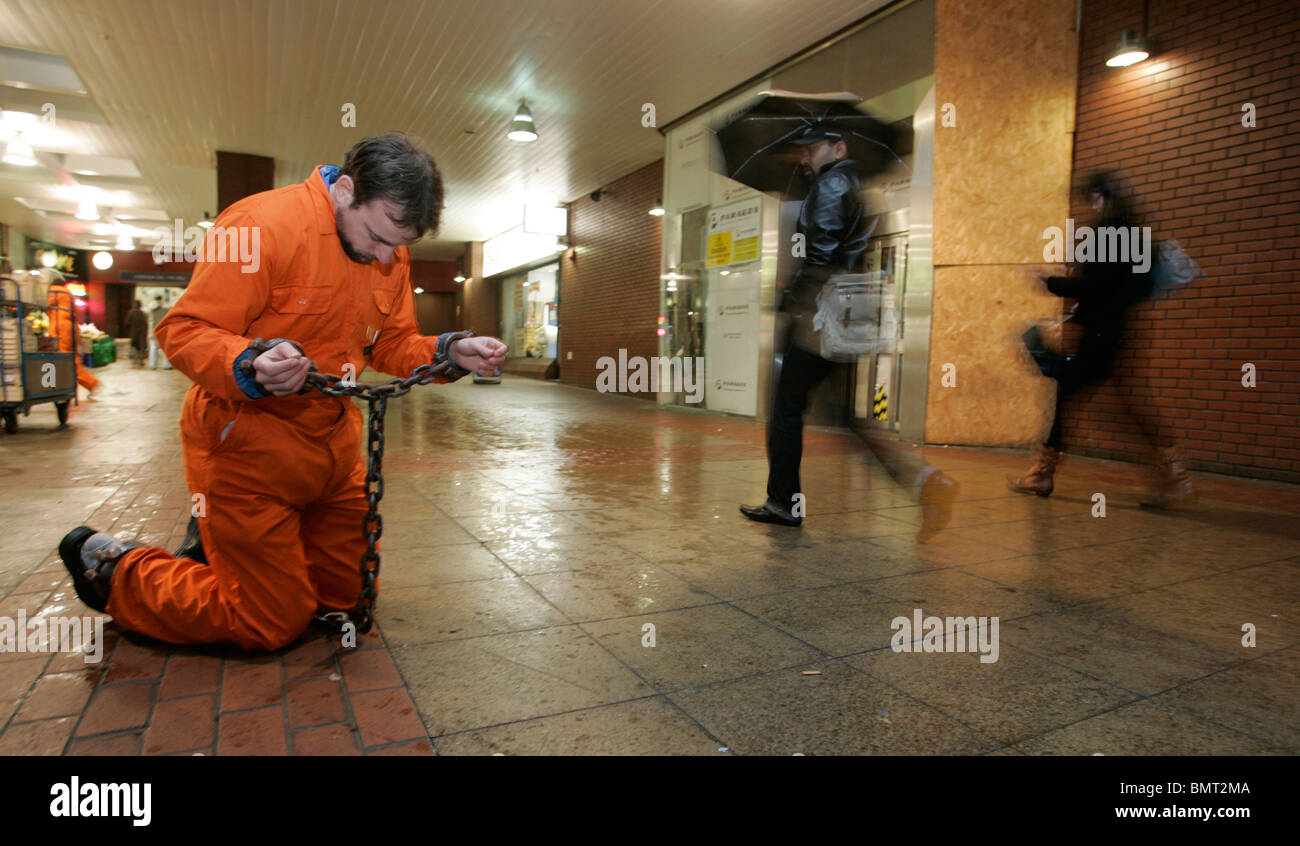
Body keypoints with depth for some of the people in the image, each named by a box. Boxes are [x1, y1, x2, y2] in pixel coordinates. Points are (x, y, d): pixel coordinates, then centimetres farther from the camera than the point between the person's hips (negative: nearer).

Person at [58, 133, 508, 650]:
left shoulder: (389, 251, 3)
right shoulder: (261, 225, -20)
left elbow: (393, 343, 8)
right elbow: (183, 331, -19)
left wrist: (450, 353, -10)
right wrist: (252, 366, -38)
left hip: (334, 441, 8)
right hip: (247, 443, -7)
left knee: (348, 591, 16)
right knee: (270, 625, 2)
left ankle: (221, 546, 35)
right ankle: (117, 568, 24)